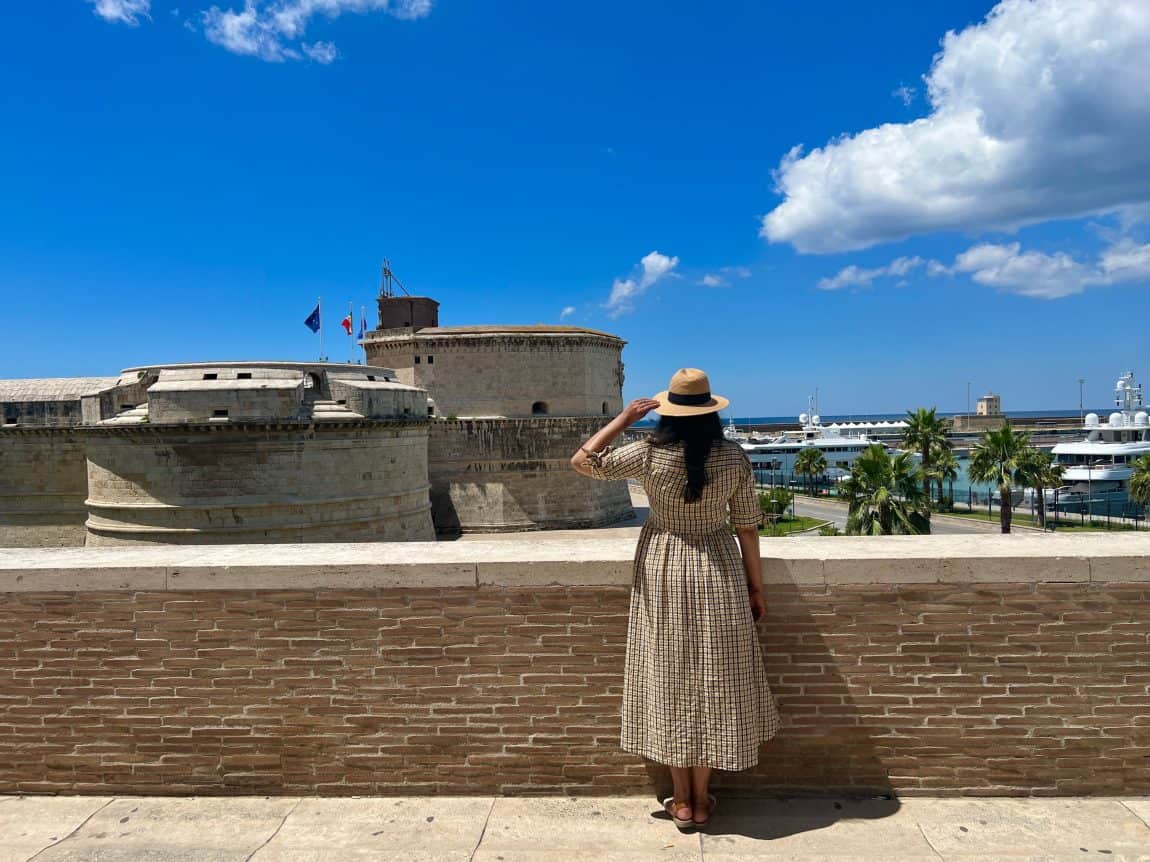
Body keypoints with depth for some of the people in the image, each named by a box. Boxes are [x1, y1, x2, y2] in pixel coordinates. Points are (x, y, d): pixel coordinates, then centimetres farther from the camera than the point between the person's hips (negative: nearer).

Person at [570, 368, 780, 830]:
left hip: (663, 574, 0)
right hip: (717, 573, 1)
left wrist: (625, 417, 0)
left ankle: (682, 801, 20)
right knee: (712, 683, 11)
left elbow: (582, 461, -6)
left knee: (671, 683, 10)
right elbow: (747, 527, -3)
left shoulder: (650, 454, -13)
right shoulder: (734, 457, -9)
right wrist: (756, 587, 7)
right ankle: (702, 800, 21)